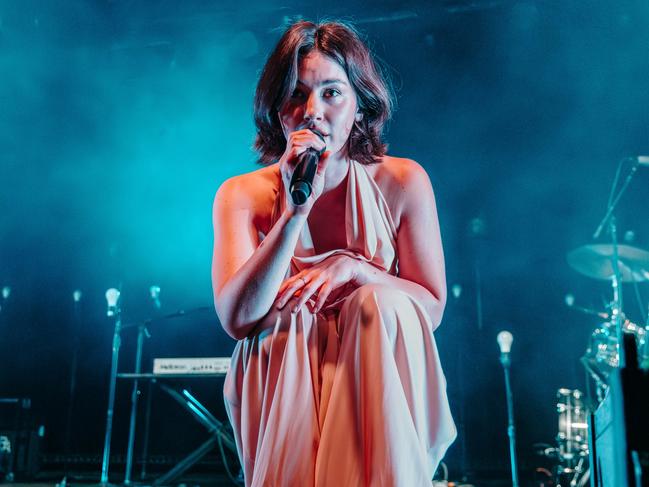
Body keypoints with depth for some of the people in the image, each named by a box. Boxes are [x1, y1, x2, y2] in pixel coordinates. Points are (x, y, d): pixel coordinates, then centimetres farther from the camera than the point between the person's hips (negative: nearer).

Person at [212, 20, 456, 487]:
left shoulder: (402, 183, -7)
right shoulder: (242, 196, -7)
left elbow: (432, 307, -4)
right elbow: (237, 319, -20)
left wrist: (354, 267, -21)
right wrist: (295, 211, -27)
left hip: (377, 374, 1)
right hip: (281, 381, 0)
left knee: (385, 303, -28)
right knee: (288, 325, -30)